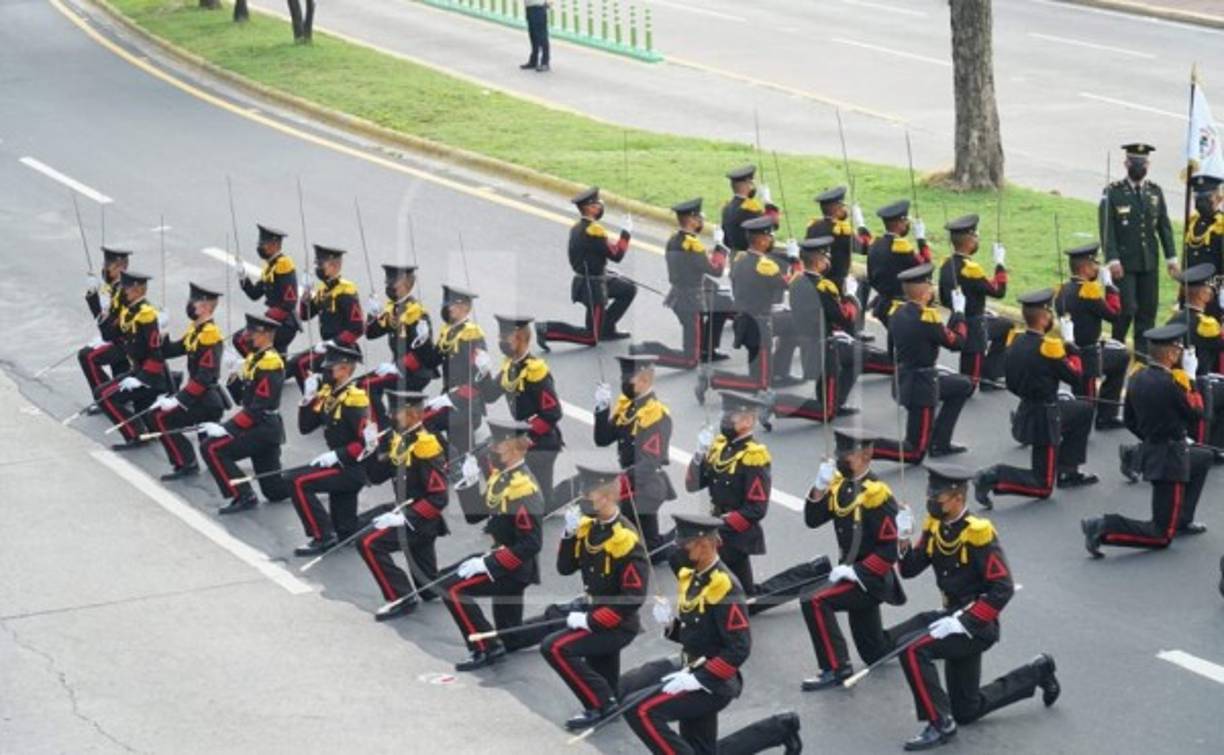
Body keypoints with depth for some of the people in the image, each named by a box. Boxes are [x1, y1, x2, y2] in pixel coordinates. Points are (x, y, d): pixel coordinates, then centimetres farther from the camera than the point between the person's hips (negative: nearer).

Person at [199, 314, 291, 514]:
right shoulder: (255, 357, 12)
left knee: (212, 448, -16)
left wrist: (226, 429, -24)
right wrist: (236, 375, -5)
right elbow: (240, 396, 15)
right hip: (260, 426, 9)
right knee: (275, 490, 11)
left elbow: (260, 408, -23)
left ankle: (244, 497, -13)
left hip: (264, 428, -9)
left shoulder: (270, 363, -17)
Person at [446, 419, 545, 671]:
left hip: (516, 568, -9)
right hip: (502, 560, 9)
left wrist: (488, 563, -26)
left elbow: (531, 544, -25)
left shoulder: (523, 486, -21)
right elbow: (475, 516, 12)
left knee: (454, 588, -20)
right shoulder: (499, 475, 6)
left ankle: (485, 649, -15)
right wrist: (470, 482, -3)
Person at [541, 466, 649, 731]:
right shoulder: (587, 525, -1)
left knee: (554, 647, -22)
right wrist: (570, 533, -13)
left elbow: (634, 598, -25)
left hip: (618, 626, -8)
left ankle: (600, 703, -13)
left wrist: (590, 621, -24)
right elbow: (565, 569, 4)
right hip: (593, 612, 8)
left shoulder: (626, 539, -23)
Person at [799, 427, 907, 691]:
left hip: (872, 580, -8)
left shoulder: (877, 494, -20)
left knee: (815, 602, -26)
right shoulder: (840, 484, 2)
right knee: (875, 654, 16)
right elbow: (813, 520, 0)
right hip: (854, 573, 8)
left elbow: (889, 550, -22)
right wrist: (820, 488, -15)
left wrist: (854, 571, -24)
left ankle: (836, 669, -20)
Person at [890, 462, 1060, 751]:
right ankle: (1037, 672, 33)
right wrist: (903, 544, -18)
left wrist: (964, 622, -28)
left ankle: (940, 724, -16)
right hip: (954, 616, 8)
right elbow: (909, 570, 3)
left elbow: (1003, 589, -23)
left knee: (912, 648, -28)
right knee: (966, 710, 15)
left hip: (977, 624, -8)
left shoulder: (978, 534, -21)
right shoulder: (935, 527, 1)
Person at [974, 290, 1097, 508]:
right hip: (1045, 420, -8)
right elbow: (1075, 376, -12)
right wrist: (1070, 345, 0)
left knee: (1084, 410, 30)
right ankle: (994, 478, -16)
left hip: (1026, 409, 8)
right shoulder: (1048, 347, -24)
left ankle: (1068, 472, 32)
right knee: (1042, 486, 2)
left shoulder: (1016, 343, 0)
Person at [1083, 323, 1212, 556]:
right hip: (1170, 460, -9)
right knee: (1162, 537, -1)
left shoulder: (1137, 378, 0)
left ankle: (1182, 520, 36)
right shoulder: (1170, 384, -24)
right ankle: (1104, 529, -18)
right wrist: (1190, 378, -2)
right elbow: (1196, 414, -9)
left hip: (1149, 450, 9)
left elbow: (1130, 421, 11)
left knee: (1204, 458, 35)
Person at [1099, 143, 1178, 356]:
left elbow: (1164, 226, 11)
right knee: (1127, 308, -8)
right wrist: (1112, 260, -16)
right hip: (1124, 263, -4)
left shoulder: (1155, 192, 8)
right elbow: (1107, 229, -9)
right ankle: (1116, 347, 13)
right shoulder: (1113, 192, -5)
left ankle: (1143, 352, 14)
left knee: (1148, 309, 5)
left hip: (1150, 262, 4)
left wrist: (1171, 256, 4)